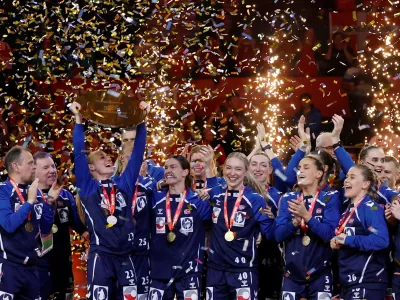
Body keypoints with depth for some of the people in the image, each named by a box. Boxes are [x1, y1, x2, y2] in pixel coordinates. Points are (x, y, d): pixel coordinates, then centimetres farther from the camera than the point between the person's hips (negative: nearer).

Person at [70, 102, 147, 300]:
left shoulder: (124, 185, 13)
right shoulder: (87, 187, 4)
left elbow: (137, 153, 12)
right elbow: (79, 154, -4)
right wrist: (78, 120, -7)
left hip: (125, 257, 4)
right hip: (101, 256, -4)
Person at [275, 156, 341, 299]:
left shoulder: (330, 198, -2)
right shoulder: (288, 199, 7)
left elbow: (331, 234, -12)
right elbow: (278, 235, 0)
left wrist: (306, 216, -24)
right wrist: (295, 221, -19)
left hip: (320, 273, -2)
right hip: (292, 273, 2)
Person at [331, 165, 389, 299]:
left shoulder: (370, 208, -11)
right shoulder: (349, 210, 17)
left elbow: (381, 240, -27)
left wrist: (348, 240, -18)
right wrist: (336, 243, 6)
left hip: (367, 282, -9)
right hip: (348, 281, 9)